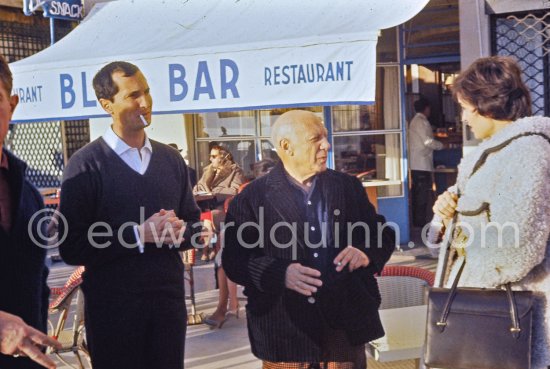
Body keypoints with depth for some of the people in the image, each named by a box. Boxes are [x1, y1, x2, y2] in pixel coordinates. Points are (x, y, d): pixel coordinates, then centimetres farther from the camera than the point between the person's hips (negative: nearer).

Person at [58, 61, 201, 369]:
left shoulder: (172, 159, 9)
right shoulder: (86, 165, -8)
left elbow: (194, 223, 15)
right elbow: (72, 248, -12)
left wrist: (179, 232, -8)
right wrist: (138, 235, -18)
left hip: (169, 298, 4)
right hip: (113, 308, -4)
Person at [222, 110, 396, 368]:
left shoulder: (348, 186, 9)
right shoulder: (251, 198, -2)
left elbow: (382, 234, 12)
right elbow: (234, 259, -6)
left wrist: (367, 252, -10)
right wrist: (279, 274, -22)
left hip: (346, 327, 3)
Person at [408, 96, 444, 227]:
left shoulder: (415, 121, 19)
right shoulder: (421, 122, -11)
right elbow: (428, 141, -16)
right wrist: (441, 145, -1)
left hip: (415, 163, 10)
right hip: (422, 163, -10)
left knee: (417, 192, 11)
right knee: (423, 193, -7)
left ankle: (417, 220, 16)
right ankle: (421, 220, -6)